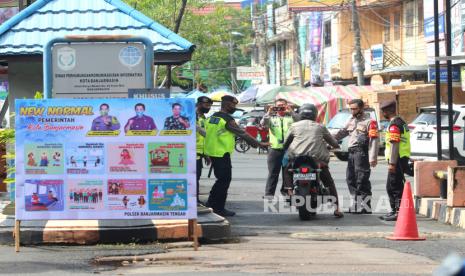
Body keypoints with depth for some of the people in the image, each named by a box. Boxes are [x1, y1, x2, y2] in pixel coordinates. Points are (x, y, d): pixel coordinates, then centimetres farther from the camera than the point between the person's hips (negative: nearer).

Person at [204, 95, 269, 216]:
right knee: (224, 180, 0)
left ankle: (210, 205, 20)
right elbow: (242, 134, -12)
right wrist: (259, 144, -5)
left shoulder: (212, 117, 12)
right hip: (222, 154, -8)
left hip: (212, 152, 8)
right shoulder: (227, 119, -14)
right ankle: (219, 209, 4)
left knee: (221, 179, 18)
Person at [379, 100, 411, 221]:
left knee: (395, 187, -7)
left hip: (397, 160, -10)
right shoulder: (401, 122, 17)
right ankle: (394, 211, 23)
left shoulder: (394, 125, -16)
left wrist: (392, 163, -21)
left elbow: (395, 145, -21)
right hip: (403, 159, 10)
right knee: (391, 187, 17)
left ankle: (399, 212, -7)